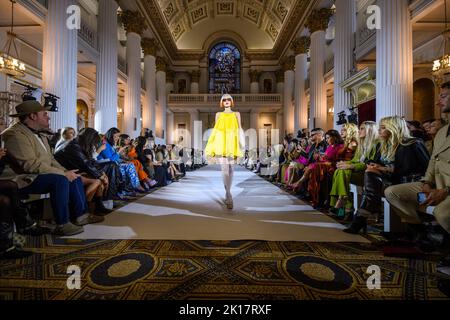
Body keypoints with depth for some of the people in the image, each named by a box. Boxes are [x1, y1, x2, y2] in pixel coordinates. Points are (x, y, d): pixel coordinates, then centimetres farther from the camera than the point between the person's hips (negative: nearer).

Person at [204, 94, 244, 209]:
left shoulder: (236, 114, 16)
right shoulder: (218, 114, 17)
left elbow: (239, 129, 9)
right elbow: (215, 130, 12)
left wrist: (240, 143, -3)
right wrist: (214, 145, 4)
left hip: (232, 143, 1)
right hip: (221, 143, -1)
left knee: (230, 168, 3)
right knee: (225, 168, -13)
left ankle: (228, 194, 16)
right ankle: (229, 196, -15)